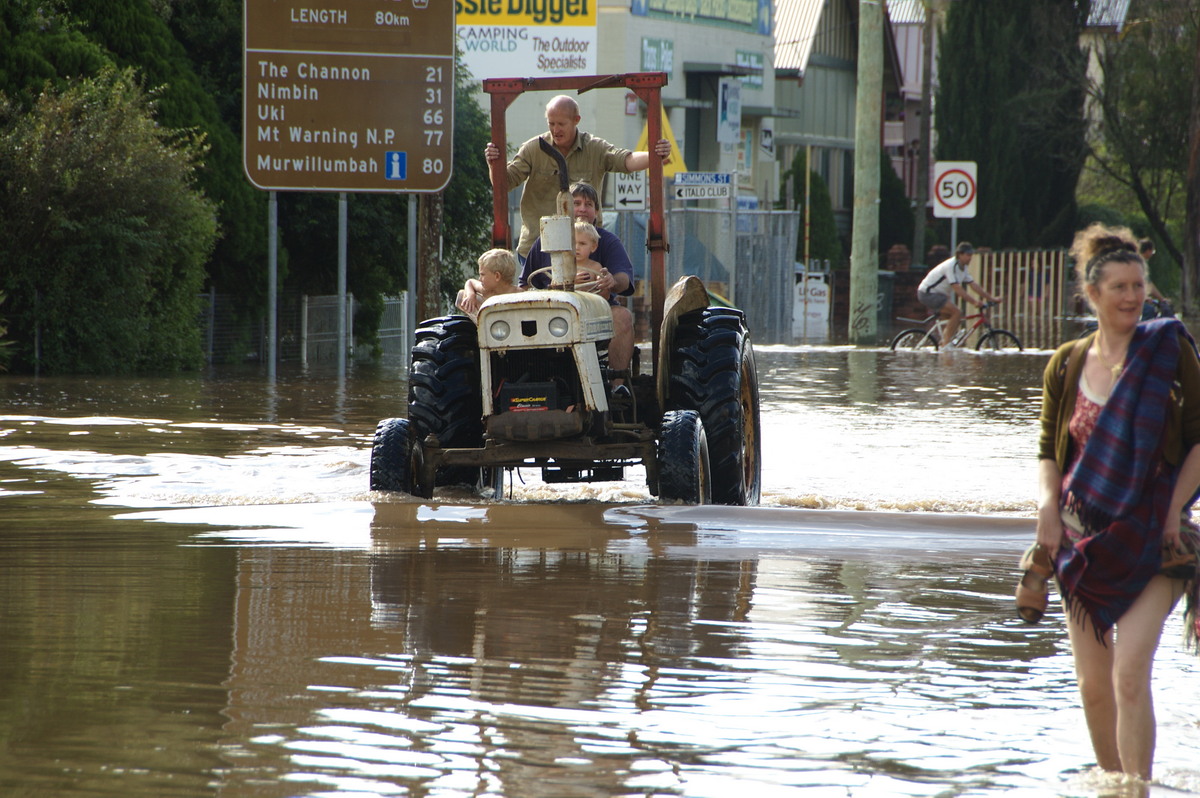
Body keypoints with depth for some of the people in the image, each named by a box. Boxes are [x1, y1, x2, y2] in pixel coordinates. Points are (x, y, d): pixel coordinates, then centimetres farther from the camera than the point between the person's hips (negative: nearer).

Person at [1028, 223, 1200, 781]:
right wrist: (1047, 505, -7)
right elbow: (1049, 452, 11)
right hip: (1083, 539, 4)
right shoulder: (1067, 364, 6)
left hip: (1151, 537, -4)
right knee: (1092, 685, 8)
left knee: (1130, 671, -18)